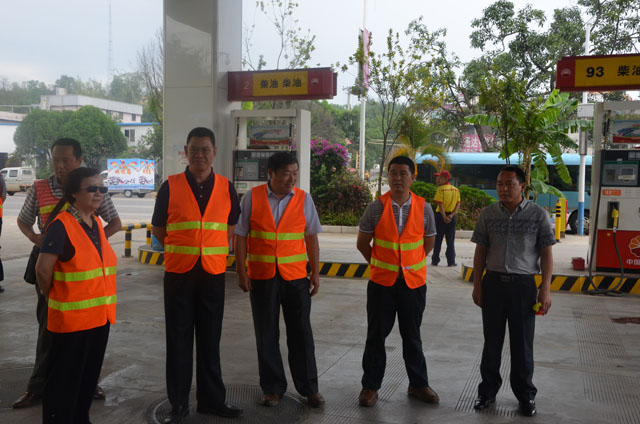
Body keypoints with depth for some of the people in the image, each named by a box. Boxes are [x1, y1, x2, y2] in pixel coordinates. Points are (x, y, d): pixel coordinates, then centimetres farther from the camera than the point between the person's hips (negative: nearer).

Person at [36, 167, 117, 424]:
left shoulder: (96, 224, 8)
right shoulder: (61, 226, -16)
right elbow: (43, 270, -17)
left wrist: (104, 305, 14)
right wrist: (54, 298, -2)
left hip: (99, 316, 8)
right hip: (70, 319, -7)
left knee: (89, 377, 18)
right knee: (64, 380, 5)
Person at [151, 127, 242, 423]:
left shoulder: (226, 188, 3)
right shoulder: (171, 187, -1)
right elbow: (158, 229, 7)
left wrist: (214, 251, 8)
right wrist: (181, 251, 7)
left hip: (213, 273, 1)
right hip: (178, 273, -1)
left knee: (210, 339, 10)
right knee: (178, 339, 6)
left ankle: (211, 399, 23)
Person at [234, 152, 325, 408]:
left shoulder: (304, 199, 1)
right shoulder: (252, 198, -3)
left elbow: (311, 237, 5)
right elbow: (240, 236, 0)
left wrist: (316, 272, 3)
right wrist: (241, 272, -4)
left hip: (295, 275, 0)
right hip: (262, 276, 0)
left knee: (301, 332, 6)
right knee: (266, 334, 9)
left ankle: (309, 388, 18)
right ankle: (272, 388, 23)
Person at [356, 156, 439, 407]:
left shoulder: (424, 208, -2)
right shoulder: (376, 208, -5)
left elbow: (428, 243, 10)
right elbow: (362, 243, 4)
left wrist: (409, 263, 11)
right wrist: (379, 264, 8)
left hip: (414, 282, 1)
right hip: (382, 282, -1)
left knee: (412, 335, 14)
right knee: (376, 335, 7)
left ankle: (418, 384, 28)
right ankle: (370, 386, 20)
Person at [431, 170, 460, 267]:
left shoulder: (441, 189, -7)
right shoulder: (456, 190, 7)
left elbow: (440, 204, -16)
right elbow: (458, 204, -1)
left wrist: (444, 217, -18)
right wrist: (452, 215, -10)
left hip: (441, 215, -3)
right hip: (451, 216, 3)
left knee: (437, 240, 6)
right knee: (450, 240, 8)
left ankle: (435, 261, 10)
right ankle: (451, 262, 6)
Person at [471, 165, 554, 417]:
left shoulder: (538, 215, -3)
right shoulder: (488, 214, 3)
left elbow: (546, 253, -2)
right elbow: (480, 252, 7)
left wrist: (545, 290, -7)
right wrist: (477, 286, 3)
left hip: (523, 285, -2)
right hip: (493, 283, 2)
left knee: (522, 343, 8)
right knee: (492, 341, 11)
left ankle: (525, 395, 23)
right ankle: (488, 390, 24)